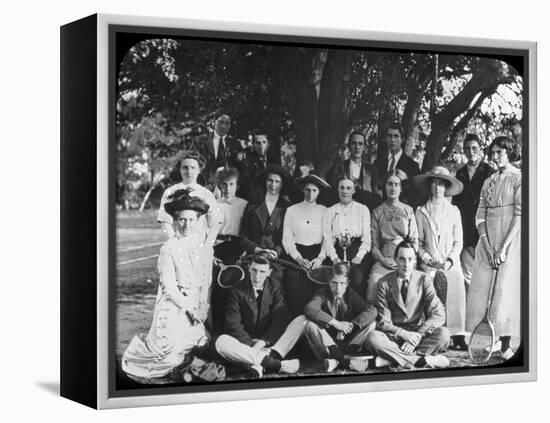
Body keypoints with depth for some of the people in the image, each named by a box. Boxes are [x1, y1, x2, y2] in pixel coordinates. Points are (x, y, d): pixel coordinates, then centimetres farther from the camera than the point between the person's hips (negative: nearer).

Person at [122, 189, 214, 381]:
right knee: (169, 346, -11)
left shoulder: (204, 244, 0)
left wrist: (203, 306, -5)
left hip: (196, 303, 5)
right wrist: (189, 308, -15)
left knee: (200, 343, 3)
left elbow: (206, 279, 4)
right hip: (173, 302, -5)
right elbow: (169, 286, -13)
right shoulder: (169, 248, -12)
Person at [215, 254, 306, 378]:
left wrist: (263, 342, -19)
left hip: (270, 342, 1)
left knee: (302, 320, -20)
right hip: (246, 343, -1)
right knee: (221, 342, -32)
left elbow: (281, 320, -4)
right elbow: (233, 324, -6)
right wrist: (251, 346, -20)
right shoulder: (238, 290, 0)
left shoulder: (275, 287, 5)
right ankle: (273, 363, -41)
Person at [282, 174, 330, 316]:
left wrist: (320, 258, -10)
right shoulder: (292, 210, 8)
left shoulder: (324, 211, 8)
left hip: (317, 257, 0)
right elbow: (287, 239, 4)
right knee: (296, 302, -9)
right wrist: (299, 258, -9)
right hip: (296, 257, 0)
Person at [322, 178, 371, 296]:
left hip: (357, 251, -1)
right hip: (337, 252, 1)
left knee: (357, 282, -25)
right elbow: (327, 238, 8)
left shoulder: (363, 210, 14)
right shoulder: (330, 212, 17)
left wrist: (359, 256, -10)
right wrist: (334, 258, -8)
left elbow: (367, 237, 6)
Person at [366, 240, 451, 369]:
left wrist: (417, 336, -22)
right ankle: (421, 360, -35)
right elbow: (383, 322, -5)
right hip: (394, 336, -1)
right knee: (372, 337, -32)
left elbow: (438, 316, -8)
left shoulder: (423, 280, 0)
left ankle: (395, 358, -31)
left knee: (443, 333, -28)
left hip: (419, 333, 1)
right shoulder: (384, 283, -2)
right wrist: (404, 334, -24)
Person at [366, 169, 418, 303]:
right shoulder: (378, 212, 13)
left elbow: (415, 240, 11)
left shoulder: (408, 211, 14)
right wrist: (383, 260, -10)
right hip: (384, 260, 0)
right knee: (375, 281, -30)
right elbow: (374, 245, 8)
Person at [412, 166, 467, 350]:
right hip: (429, 265, -1)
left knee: (456, 298, -13)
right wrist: (428, 260, -6)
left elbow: (458, 242, 10)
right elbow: (418, 242, 8)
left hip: (451, 264, 1)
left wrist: (450, 261, -4)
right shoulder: (421, 212, 9)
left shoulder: (453, 211, 11)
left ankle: (458, 337, -11)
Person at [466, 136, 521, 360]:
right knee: (480, 289, 0)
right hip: (487, 241, 5)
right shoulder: (488, 181, 14)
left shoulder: (518, 178, -3)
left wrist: (504, 247, -16)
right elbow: (480, 216, 9)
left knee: (505, 290, -8)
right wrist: (486, 244, -6)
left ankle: (505, 346, -5)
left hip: (510, 241, -5)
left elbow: (520, 215, -10)